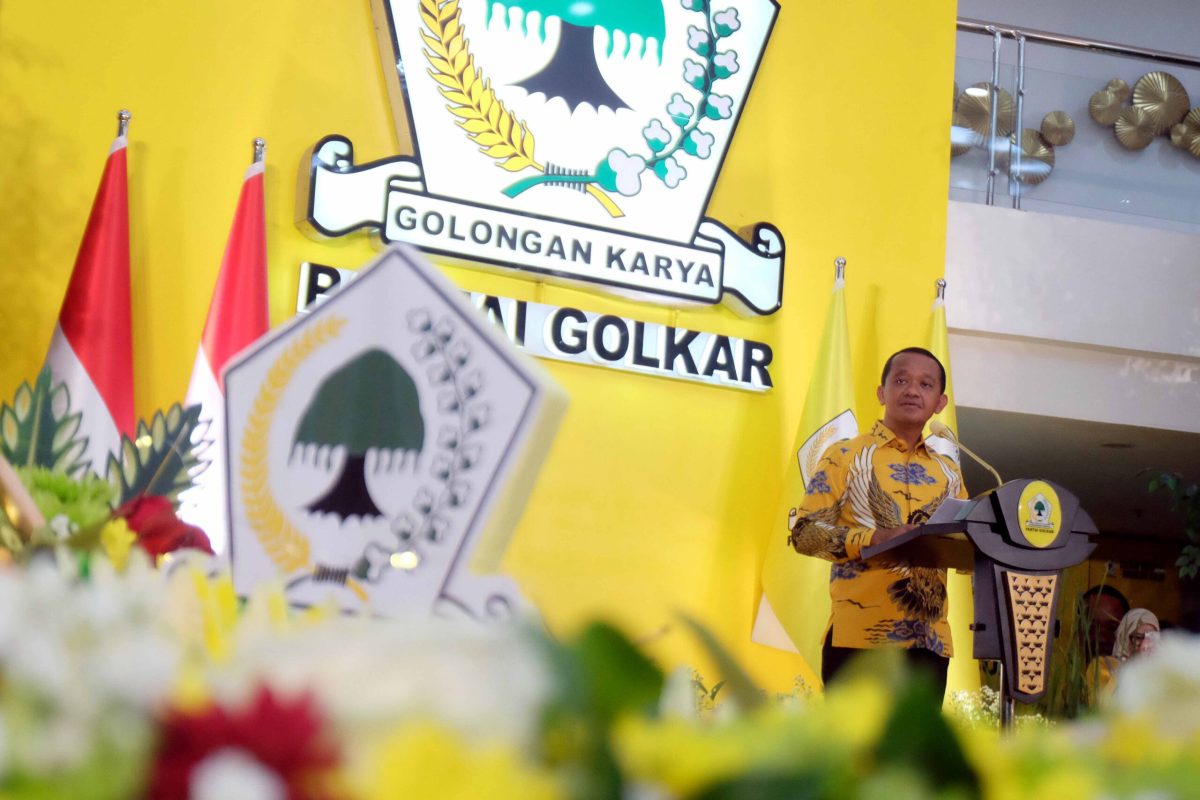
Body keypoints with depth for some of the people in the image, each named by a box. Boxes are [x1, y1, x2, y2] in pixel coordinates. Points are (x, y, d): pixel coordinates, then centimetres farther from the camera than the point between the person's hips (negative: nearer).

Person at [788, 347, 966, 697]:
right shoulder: (846, 456, 4)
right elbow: (803, 531, -4)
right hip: (859, 633, -5)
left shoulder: (948, 473, 19)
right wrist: (875, 538, -19)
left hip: (929, 639, 5)